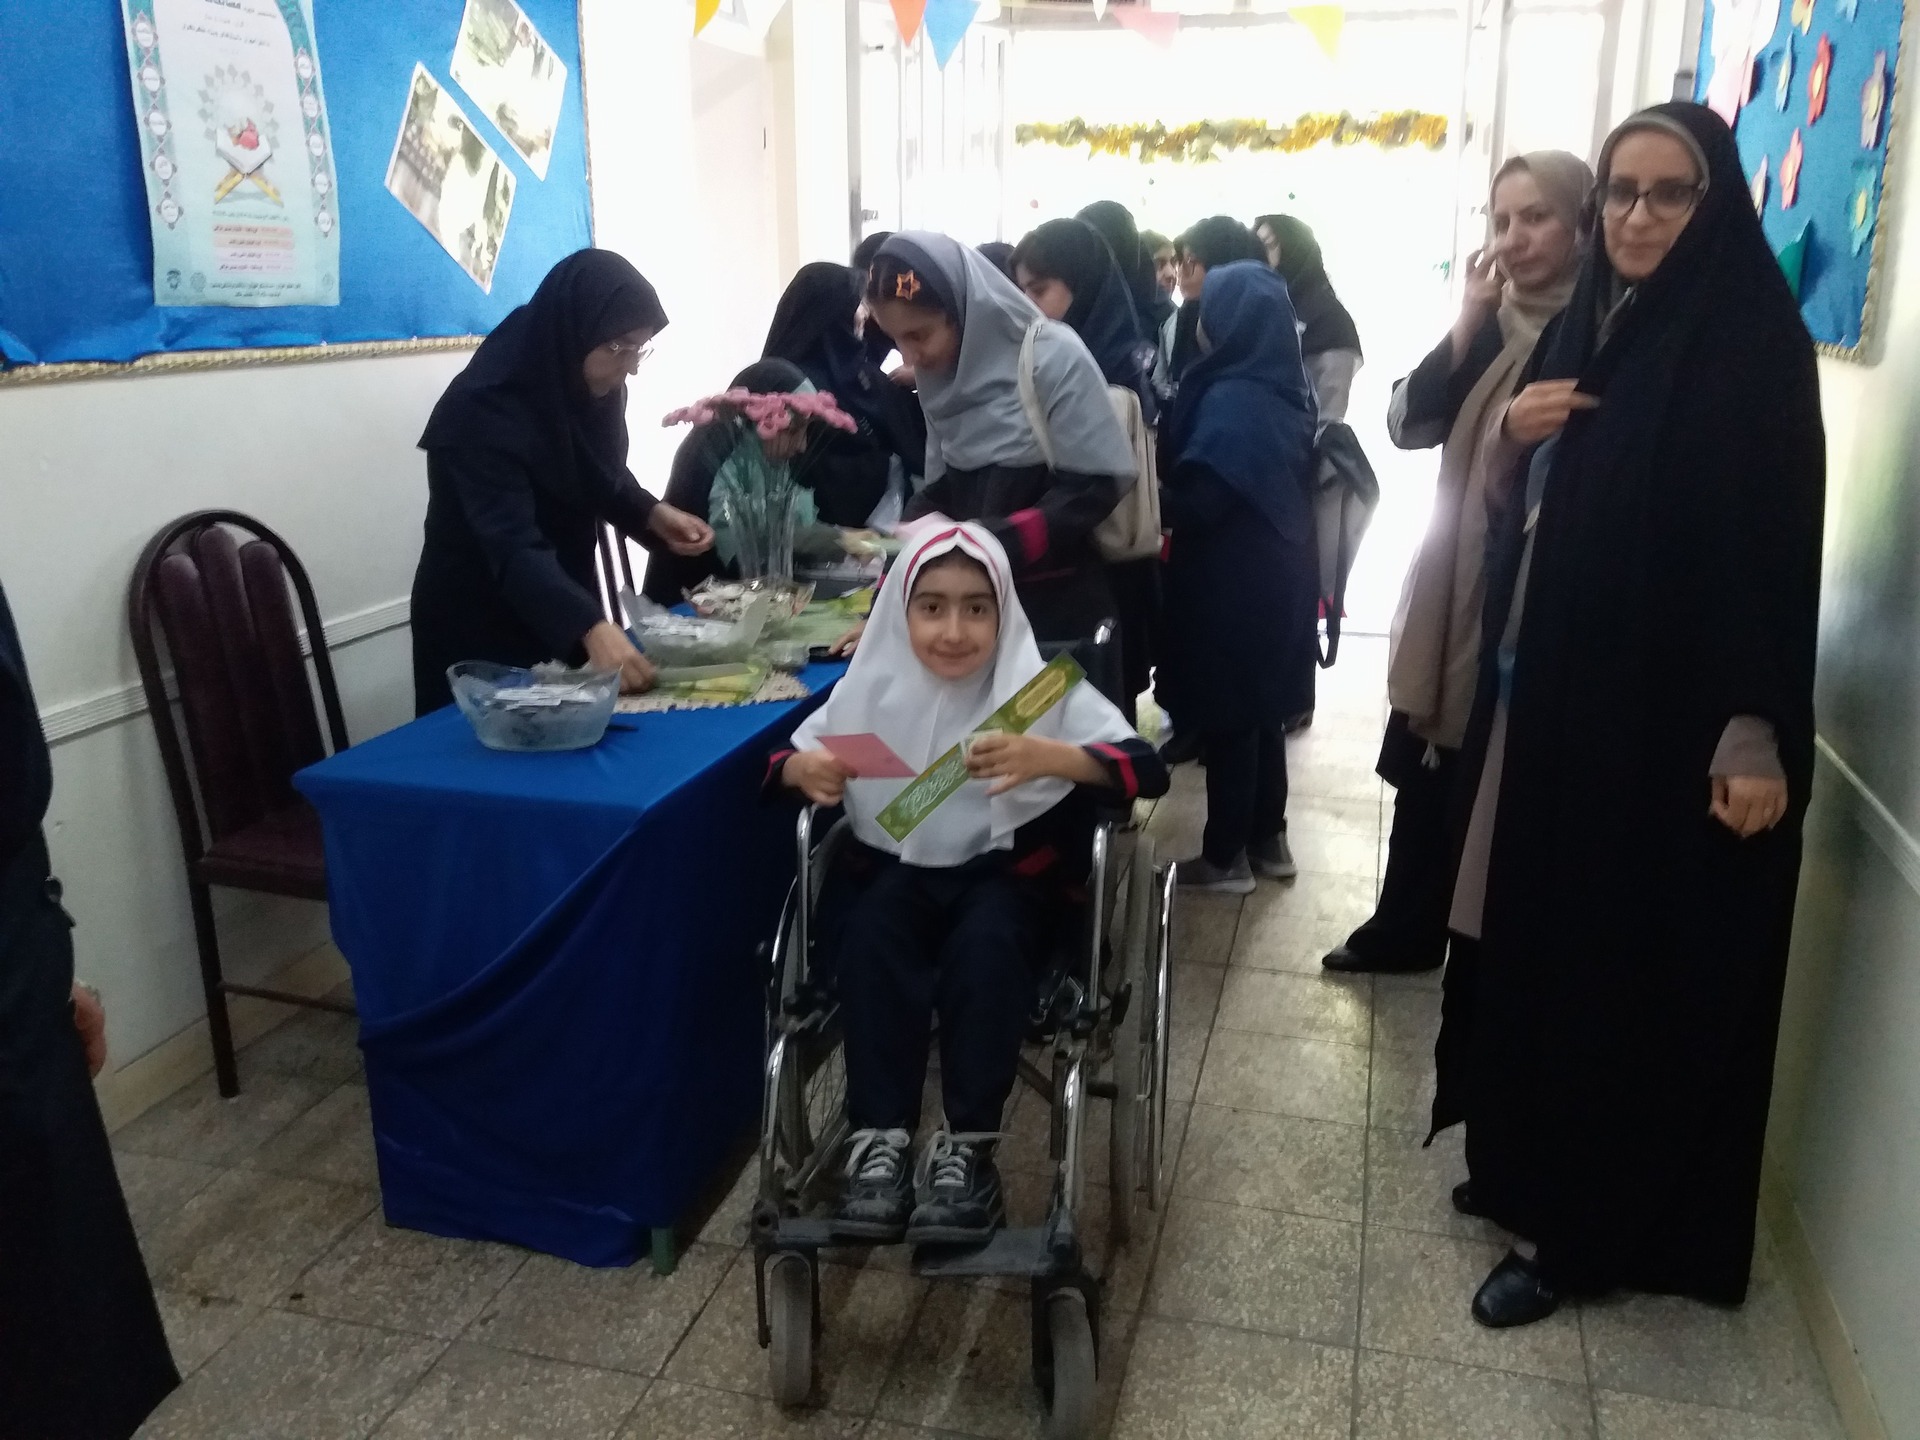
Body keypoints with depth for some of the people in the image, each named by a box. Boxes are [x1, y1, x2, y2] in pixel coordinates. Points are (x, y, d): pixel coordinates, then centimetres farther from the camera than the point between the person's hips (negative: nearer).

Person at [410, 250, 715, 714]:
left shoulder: (595, 386, -6)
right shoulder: (483, 409, -27)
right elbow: (514, 547, -37)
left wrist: (651, 514, -9)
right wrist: (592, 628, -51)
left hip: (565, 612, 7)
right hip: (482, 624, -7)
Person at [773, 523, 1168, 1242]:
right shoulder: (874, 685, -3)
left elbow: (1148, 770, -20)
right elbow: (784, 759, 5)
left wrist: (1047, 757, -39)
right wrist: (804, 768, -21)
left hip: (1007, 873, -2)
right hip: (898, 869, 2)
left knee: (983, 946, -33)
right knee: (871, 940, -29)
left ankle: (967, 1148, -23)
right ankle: (877, 1142, -23)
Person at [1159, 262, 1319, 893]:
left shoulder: (1229, 399, -20)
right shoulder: (1283, 390, 7)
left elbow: (1196, 501, -24)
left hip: (1231, 584, -9)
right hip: (1276, 574, 9)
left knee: (1226, 717, 2)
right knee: (1261, 710, 17)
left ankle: (1226, 857, 12)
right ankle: (1267, 839, 28)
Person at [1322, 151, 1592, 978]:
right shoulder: (1494, 327, 10)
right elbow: (1407, 425, 1)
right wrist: (1465, 327, -7)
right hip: (1456, 583, 7)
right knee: (1425, 773, 15)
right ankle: (1405, 930, 32)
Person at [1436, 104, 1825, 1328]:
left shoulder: (1753, 342, -11)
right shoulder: (1583, 325, 11)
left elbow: (1772, 542, -18)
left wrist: (1755, 737, -23)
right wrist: (1515, 433, -4)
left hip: (1665, 706, -7)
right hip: (1555, 680, 8)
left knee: (1623, 964, 1)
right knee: (1541, 937, 14)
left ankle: (1582, 1228, 15)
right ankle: (1531, 1164, 31)